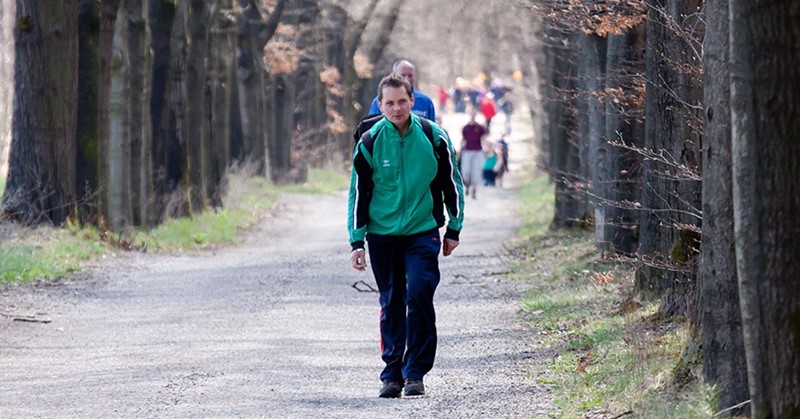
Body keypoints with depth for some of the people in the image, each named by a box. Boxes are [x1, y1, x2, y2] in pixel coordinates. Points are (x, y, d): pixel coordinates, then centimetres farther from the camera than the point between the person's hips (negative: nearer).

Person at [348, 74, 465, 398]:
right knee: (391, 304, 6)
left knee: (419, 296, -12)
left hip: (423, 232, -1)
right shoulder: (369, 143, -5)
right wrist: (357, 241, -2)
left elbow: (451, 184, 7)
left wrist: (453, 230, 9)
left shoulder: (433, 137, -4)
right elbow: (358, 193, 2)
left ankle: (415, 372, -3)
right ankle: (392, 374, 15)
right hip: (382, 235, 1)